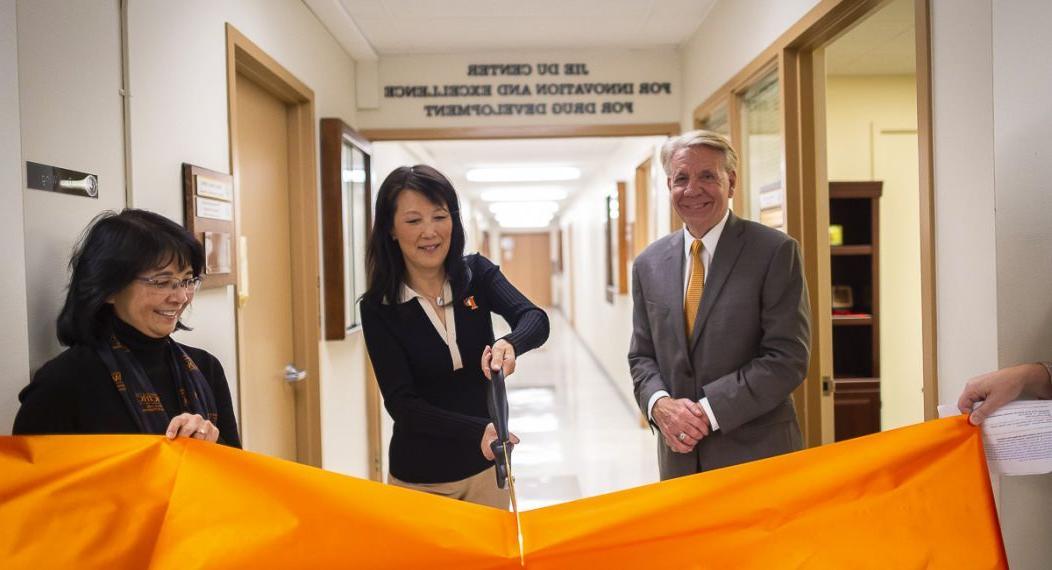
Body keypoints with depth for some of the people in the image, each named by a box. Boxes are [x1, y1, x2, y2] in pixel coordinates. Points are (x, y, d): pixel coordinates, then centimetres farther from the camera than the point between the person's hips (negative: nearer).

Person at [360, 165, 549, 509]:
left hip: (486, 467, 2)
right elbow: (401, 403, -17)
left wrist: (511, 344, -44)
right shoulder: (378, 309, -12)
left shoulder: (477, 274, -6)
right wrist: (477, 430, -32)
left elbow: (535, 320, -20)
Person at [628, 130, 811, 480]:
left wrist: (708, 411, -17)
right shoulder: (649, 264, 6)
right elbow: (642, 355, 9)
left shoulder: (775, 251, -9)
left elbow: (788, 358, -13)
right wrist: (659, 403, -10)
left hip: (757, 453, -3)